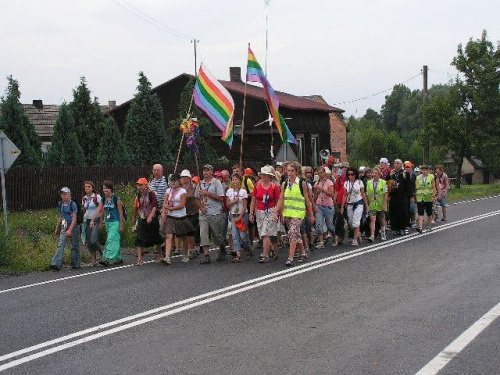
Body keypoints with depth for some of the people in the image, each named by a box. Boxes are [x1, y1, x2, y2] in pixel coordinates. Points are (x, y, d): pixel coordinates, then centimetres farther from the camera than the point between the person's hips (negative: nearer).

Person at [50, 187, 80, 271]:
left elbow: (74, 218, -16)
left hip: (73, 226, -5)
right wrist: (57, 228, 20)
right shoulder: (61, 204, 8)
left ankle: (75, 264, 17)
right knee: (60, 245, -9)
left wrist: (70, 230, -24)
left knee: (74, 246, 6)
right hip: (64, 227, 5)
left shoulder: (73, 204, -11)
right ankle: (57, 264, -18)